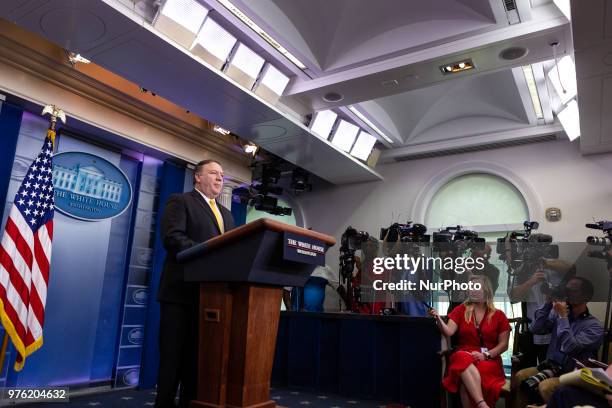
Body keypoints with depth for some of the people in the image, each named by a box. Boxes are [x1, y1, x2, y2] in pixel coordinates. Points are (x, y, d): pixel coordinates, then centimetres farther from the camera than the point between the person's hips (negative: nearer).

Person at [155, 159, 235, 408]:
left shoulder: (226, 214, 23)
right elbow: (172, 237, -14)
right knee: (173, 353, 1)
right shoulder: (180, 201, 1)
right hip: (182, 290, -6)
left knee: (199, 354, 11)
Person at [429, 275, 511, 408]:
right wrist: (438, 319, -23)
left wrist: (486, 355, -11)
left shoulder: (498, 315, 9)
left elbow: (504, 344, 6)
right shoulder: (460, 310, 10)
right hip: (464, 356, 1)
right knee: (464, 361, -38)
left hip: (489, 360, -1)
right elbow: (448, 332, -3)